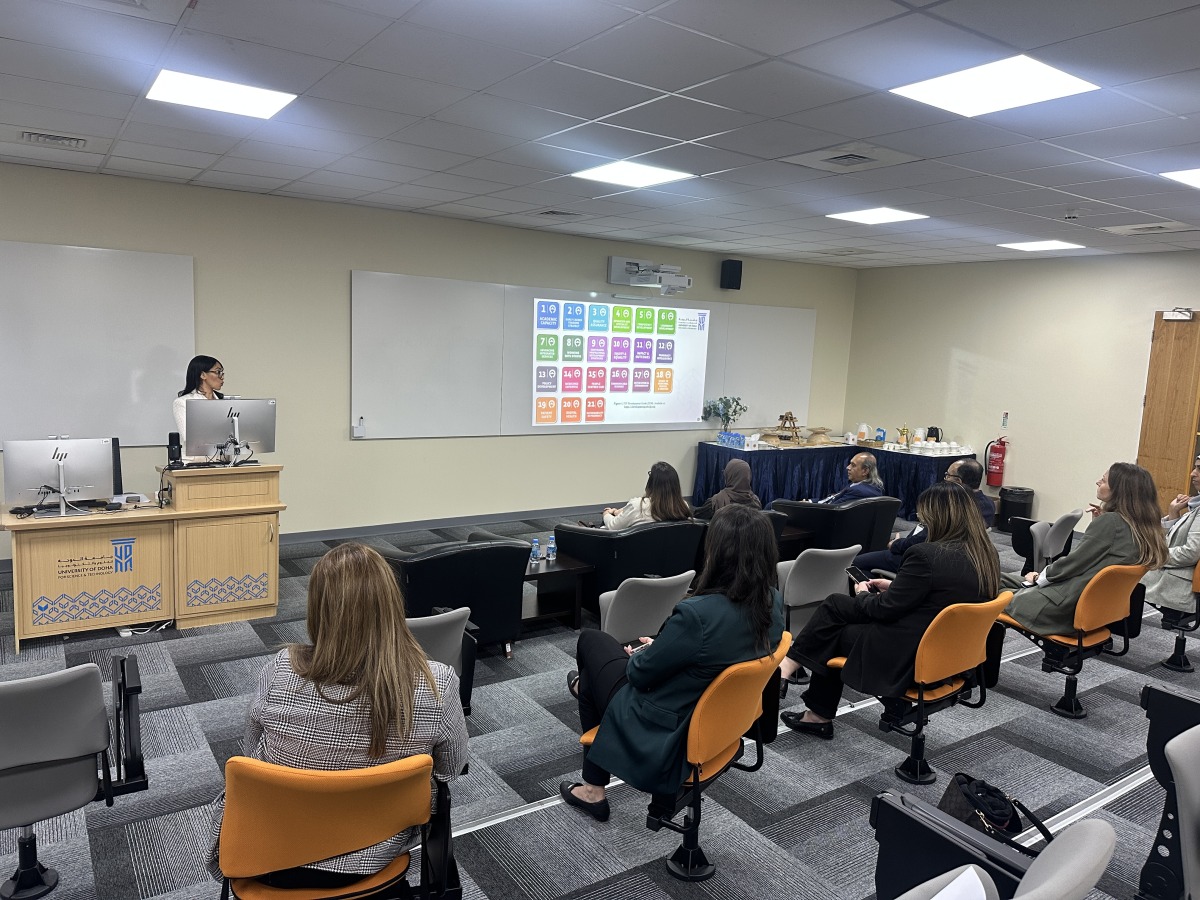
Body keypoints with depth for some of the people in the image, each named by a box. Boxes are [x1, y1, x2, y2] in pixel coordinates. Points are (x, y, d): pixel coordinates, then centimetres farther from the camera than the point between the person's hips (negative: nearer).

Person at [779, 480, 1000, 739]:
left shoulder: (926, 555, -26)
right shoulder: (987, 554, 0)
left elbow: (885, 609, -16)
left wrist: (863, 594, 4)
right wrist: (894, 586, 13)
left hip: (911, 661, -9)